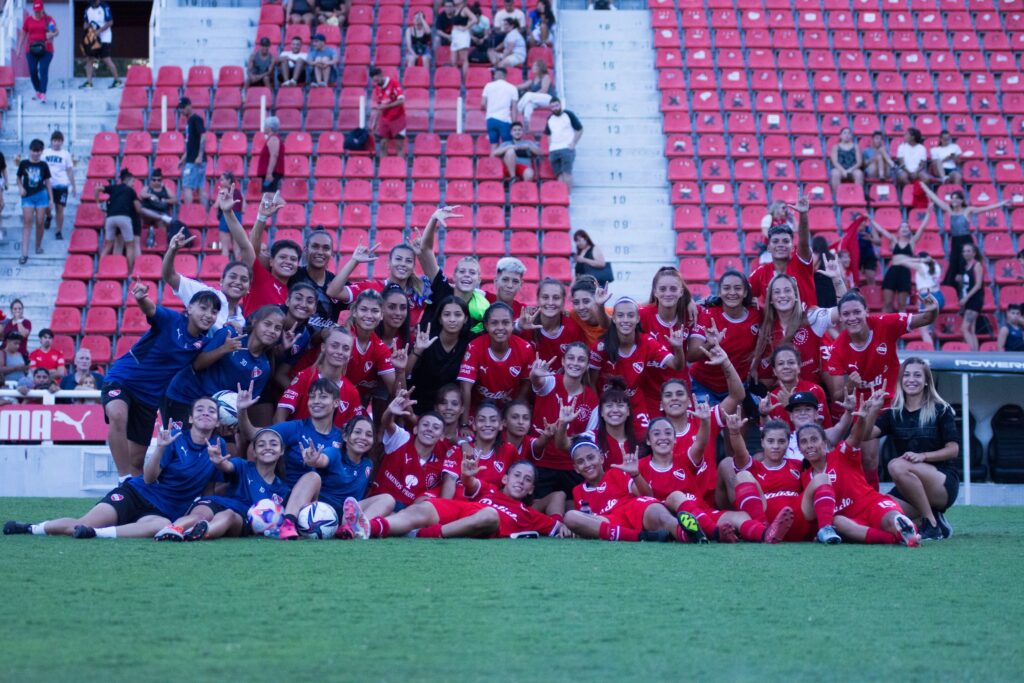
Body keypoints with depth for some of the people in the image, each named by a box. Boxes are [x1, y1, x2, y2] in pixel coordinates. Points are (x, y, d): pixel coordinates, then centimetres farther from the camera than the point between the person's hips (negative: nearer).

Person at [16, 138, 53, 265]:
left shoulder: (43, 165, 1)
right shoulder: (24, 164, -2)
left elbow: (47, 182, 7)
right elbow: (19, 178, 10)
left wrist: (51, 199, 7)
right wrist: (20, 187, -10)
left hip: (41, 195, 1)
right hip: (27, 196, -1)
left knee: (40, 222, 4)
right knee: (27, 223, -8)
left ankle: (38, 246, 27)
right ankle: (24, 253, -13)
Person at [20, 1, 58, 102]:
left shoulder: (48, 19, 2)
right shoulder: (28, 20, 6)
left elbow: (57, 32, 6)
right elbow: (23, 35, 13)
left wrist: (52, 34, -17)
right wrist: (19, 48, 11)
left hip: (46, 50, -2)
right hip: (31, 50, 2)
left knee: (43, 71, -12)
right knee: (32, 71, 1)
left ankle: (43, 94, -12)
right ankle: (37, 91, 21)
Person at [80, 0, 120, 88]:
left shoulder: (105, 7, -11)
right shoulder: (88, 9, 10)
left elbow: (110, 22, -14)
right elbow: (86, 22, 18)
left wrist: (99, 31, -20)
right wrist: (86, 26, -6)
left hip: (103, 39, -7)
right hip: (91, 38, 7)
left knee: (106, 59, -10)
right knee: (89, 59, 4)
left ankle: (117, 80, -1)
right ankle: (88, 81, 10)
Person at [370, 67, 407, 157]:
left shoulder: (393, 83, -11)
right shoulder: (377, 88, 7)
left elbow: (401, 100, -19)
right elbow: (377, 108, 13)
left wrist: (385, 106, -20)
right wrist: (374, 123, 9)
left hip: (397, 118, -5)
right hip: (384, 119, 5)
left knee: (399, 145, -3)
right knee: (383, 144, 2)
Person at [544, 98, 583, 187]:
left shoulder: (569, 115, 0)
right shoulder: (550, 119, 15)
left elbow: (580, 130, 3)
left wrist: (573, 143, -5)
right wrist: (550, 148, 13)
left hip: (567, 149, -5)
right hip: (553, 151, 5)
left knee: (566, 173, -15)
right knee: (559, 174, 0)